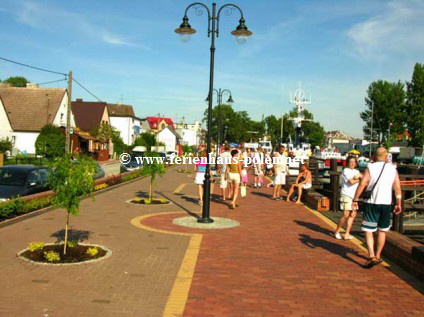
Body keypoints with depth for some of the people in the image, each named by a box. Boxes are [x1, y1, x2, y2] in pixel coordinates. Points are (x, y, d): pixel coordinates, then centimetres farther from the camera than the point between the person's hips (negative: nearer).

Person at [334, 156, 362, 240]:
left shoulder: (356, 171, 18)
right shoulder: (346, 171, -4)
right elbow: (351, 181, -14)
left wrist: (359, 176, -13)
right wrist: (359, 179, 0)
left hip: (354, 195, 7)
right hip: (346, 195, -7)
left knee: (353, 214, 1)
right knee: (346, 215, -12)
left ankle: (347, 234, 6)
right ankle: (337, 231, 5)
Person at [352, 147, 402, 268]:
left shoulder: (370, 168, -5)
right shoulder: (393, 169, 4)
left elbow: (362, 185, -13)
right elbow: (398, 188, 4)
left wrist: (355, 200, -8)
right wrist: (398, 204, 13)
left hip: (371, 203, -3)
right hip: (386, 204, 3)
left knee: (368, 231, 0)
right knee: (382, 231, 16)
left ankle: (372, 256, -14)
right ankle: (378, 256, 25)